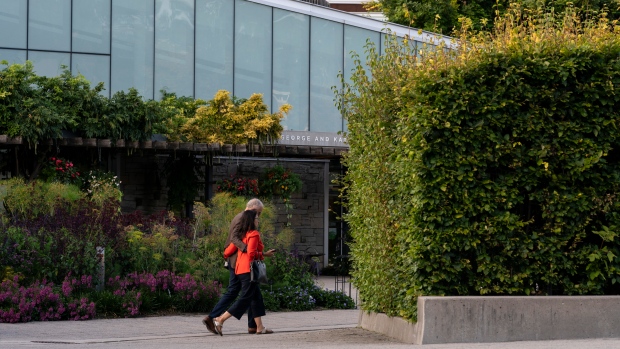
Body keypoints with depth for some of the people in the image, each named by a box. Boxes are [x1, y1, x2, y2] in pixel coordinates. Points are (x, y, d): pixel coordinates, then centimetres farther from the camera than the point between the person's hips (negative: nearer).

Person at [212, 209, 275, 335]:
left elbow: (227, 252, 8)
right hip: (248, 269, -9)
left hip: (241, 269, 9)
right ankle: (220, 320, -9)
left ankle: (260, 327, 12)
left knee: (257, 298, 12)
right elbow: (252, 253, -20)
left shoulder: (242, 235, 13)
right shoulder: (254, 234, -10)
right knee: (245, 299, -6)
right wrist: (264, 255, -6)